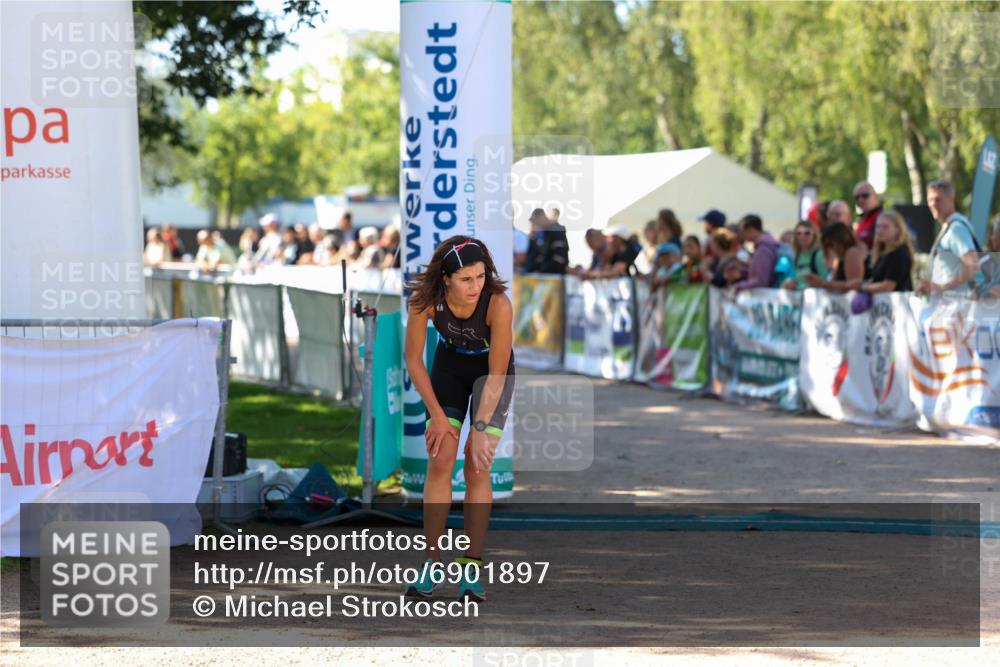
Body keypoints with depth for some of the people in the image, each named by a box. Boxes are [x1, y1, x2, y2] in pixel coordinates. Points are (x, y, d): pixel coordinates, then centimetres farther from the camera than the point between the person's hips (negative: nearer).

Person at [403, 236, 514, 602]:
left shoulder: (498, 304, -35)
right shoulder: (425, 299, -29)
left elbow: (497, 374, -27)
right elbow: (413, 359, -15)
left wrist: (480, 430, -26)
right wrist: (436, 415, -13)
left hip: (493, 368, -2)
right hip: (449, 363, 2)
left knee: (477, 466, -9)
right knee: (439, 461, -8)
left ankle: (472, 569, -4)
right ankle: (432, 565, -4)